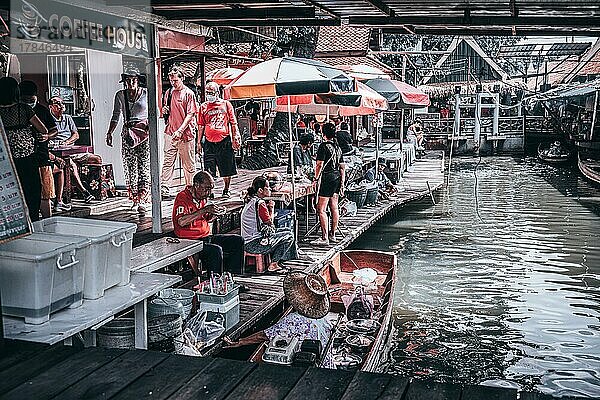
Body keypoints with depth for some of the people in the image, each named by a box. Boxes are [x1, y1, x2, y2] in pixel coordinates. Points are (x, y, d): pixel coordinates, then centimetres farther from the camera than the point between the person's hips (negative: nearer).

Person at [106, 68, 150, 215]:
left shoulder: (146, 93, 3)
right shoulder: (120, 95, 9)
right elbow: (116, 116, 13)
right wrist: (109, 132, 4)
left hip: (144, 132, -3)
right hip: (128, 133, 3)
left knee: (144, 166, -10)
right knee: (130, 166, 1)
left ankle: (142, 201, -12)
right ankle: (135, 198, 12)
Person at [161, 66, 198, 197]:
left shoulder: (189, 93, -4)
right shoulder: (168, 93, 13)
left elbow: (190, 115, -10)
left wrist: (180, 130, -19)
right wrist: (164, 111, 1)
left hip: (186, 133, -4)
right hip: (170, 132, 5)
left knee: (189, 164, 5)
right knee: (168, 162, -1)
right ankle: (164, 189, -3)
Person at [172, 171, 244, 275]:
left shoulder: (203, 197, 12)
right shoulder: (182, 197, -13)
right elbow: (181, 221, -29)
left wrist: (216, 213, 2)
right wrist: (204, 210, -29)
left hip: (206, 237, 9)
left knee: (238, 241, 3)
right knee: (216, 250, -33)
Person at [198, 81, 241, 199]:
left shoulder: (226, 104, 6)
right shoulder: (203, 107, 11)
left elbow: (233, 123, 7)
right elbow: (201, 126, 14)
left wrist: (235, 138, 1)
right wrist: (199, 141, 10)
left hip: (224, 140, -1)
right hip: (209, 141, 1)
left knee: (227, 169, 4)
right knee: (209, 169, 1)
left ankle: (226, 190, 18)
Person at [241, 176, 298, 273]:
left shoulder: (251, 201, 13)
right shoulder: (260, 203, -18)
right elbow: (270, 222, -12)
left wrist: (268, 207, 3)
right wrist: (272, 208, 1)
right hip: (254, 245, -10)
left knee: (287, 230, 18)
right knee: (289, 236, -3)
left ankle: (276, 262, 19)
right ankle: (273, 265, 3)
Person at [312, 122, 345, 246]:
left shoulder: (324, 146, -11)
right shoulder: (338, 147, 13)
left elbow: (319, 164, -16)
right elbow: (342, 167, 15)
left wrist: (316, 178, -5)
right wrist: (342, 184, 19)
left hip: (327, 179, -8)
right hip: (337, 178, 9)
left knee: (321, 209, -7)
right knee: (334, 207, 14)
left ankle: (325, 238, -10)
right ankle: (333, 235, 22)